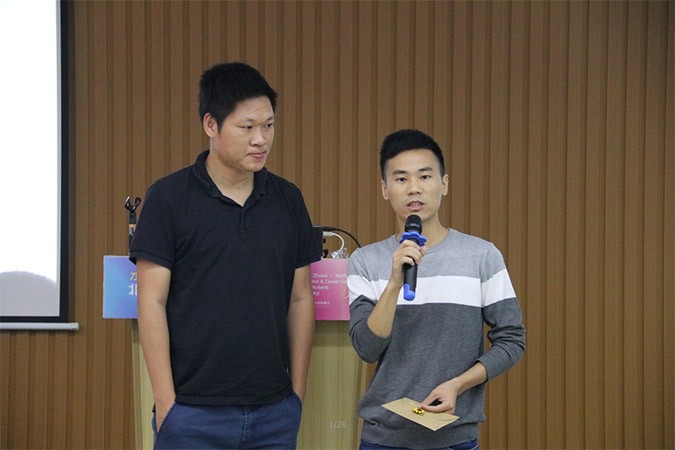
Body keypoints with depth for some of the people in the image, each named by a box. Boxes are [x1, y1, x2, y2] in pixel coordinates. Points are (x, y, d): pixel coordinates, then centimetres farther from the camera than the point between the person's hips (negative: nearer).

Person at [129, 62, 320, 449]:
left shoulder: (288, 200, 7)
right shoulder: (169, 197, -5)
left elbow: (301, 299, 10)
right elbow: (152, 303, -6)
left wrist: (298, 390, 6)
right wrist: (166, 401, -9)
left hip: (275, 410, 3)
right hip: (194, 413, -3)